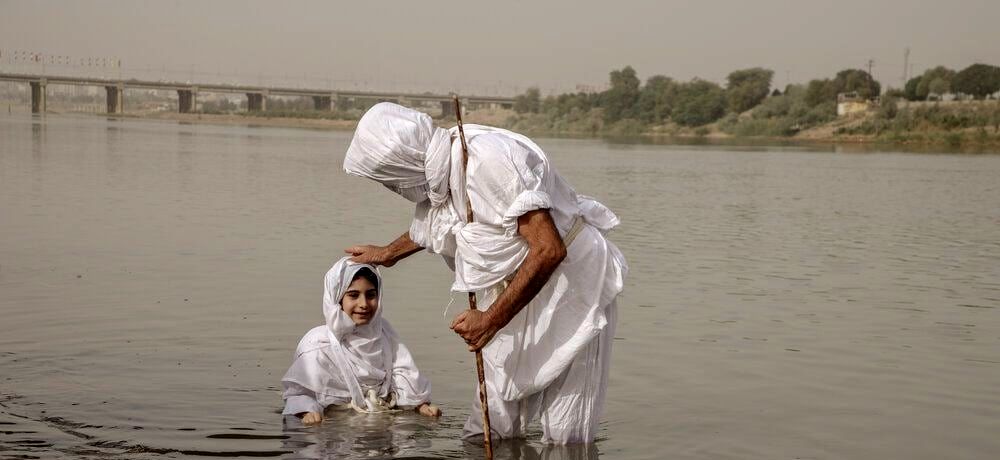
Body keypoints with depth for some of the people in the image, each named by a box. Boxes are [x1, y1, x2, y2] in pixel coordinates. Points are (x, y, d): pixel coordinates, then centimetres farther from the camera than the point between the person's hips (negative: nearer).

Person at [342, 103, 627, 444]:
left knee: (565, 440, -5)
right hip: (516, 289, 9)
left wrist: (491, 320, -28)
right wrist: (387, 254, 42)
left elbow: (548, 250, -32)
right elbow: (428, 225, 27)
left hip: (571, 284, -9)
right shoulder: (437, 171, 1)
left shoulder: (490, 158, -28)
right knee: (488, 432, 9)